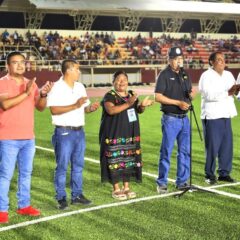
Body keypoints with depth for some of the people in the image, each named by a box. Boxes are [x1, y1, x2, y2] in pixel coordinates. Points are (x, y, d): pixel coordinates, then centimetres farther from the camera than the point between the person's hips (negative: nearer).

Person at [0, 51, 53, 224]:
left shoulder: (31, 83, 10)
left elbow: (41, 107, 9)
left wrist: (43, 94, -11)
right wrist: (26, 93, -26)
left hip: (28, 138, 6)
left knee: (26, 173, 13)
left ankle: (24, 205, 24)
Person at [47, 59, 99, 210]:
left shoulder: (80, 87, 12)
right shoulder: (57, 88, -10)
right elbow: (54, 110, -19)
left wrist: (91, 108, -6)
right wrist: (75, 105, -23)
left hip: (79, 131, 7)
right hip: (64, 132, -7)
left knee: (78, 164, 11)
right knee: (62, 166, -1)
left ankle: (77, 195, 21)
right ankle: (61, 198, 6)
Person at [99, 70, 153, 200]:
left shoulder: (132, 94, 11)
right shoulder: (110, 96, -8)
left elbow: (138, 110, 14)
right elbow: (111, 110, -25)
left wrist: (143, 105, -9)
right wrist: (127, 104, -33)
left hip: (130, 134, 6)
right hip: (114, 135, -6)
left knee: (129, 159, 8)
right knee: (116, 160, -4)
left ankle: (126, 187, 19)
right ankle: (116, 189, 6)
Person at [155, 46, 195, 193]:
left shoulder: (185, 75, 13)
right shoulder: (164, 75, -6)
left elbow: (190, 95, 19)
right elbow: (158, 97, -14)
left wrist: (192, 94, -6)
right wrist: (178, 102, -19)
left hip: (184, 118, 6)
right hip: (171, 119, -6)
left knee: (185, 151, 10)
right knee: (166, 152, -1)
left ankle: (182, 182, 20)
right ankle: (162, 183, 8)